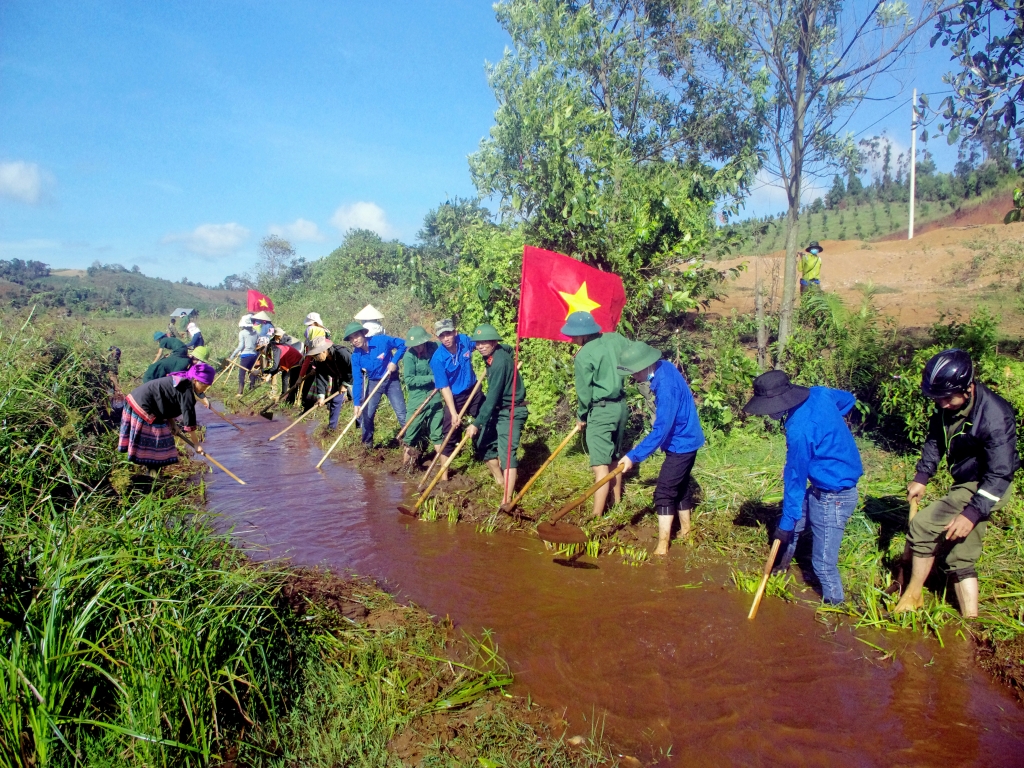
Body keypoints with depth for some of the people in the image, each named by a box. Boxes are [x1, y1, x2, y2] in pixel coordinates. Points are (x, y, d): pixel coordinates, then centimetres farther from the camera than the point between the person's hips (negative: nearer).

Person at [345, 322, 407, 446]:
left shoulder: (382, 340, -22)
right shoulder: (356, 356, -12)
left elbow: (402, 344, -11)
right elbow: (357, 380, -14)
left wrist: (394, 361, -23)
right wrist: (357, 403, -22)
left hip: (391, 380, -3)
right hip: (373, 383, 3)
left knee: (402, 414, -6)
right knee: (366, 414, 1)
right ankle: (367, 443, 19)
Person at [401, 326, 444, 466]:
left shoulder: (435, 347, -5)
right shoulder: (409, 356, -13)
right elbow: (409, 380, -16)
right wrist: (432, 378, -18)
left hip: (435, 399, 3)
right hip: (417, 400, -3)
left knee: (437, 434, 10)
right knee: (410, 434, 4)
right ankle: (405, 465, 18)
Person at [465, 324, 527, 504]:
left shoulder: (500, 361, -25)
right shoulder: (492, 356, 4)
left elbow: (492, 397, -27)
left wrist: (476, 423, -24)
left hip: (511, 412, -10)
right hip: (497, 410, 10)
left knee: (506, 452, -17)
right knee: (484, 444, 14)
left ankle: (507, 500, -20)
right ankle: (500, 482, 31)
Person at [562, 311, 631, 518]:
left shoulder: (584, 356, -16)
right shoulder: (615, 339, 2)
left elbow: (584, 391, -11)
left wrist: (581, 416, 5)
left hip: (601, 410, -8)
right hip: (621, 406, 8)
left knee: (601, 465, -8)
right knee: (614, 458, 21)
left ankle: (596, 517, -7)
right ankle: (617, 503, 35)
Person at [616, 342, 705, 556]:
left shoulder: (666, 387, -33)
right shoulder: (664, 367, -5)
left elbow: (660, 431, -31)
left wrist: (634, 456, -28)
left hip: (681, 444, -10)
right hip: (685, 439, 10)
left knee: (664, 492, -7)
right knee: (681, 486, 22)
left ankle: (662, 548, -3)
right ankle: (686, 532, 38)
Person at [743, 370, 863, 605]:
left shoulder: (799, 429, -30)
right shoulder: (819, 393, -7)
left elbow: (795, 479, -19)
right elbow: (849, 399, 17)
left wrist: (786, 522, -7)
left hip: (833, 496, -10)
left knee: (823, 563, 0)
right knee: (791, 525, 23)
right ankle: (780, 569, 40)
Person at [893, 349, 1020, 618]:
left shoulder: (995, 416, -28)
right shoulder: (949, 406, -7)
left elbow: (1000, 474, -28)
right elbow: (935, 439, 8)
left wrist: (972, 513, -32)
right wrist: (921, 477, -1)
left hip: (985, 488, -8)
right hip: (965, 483, 8)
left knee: (923, 525, -15)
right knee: (961, 558, 10)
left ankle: (914, 596, 1)